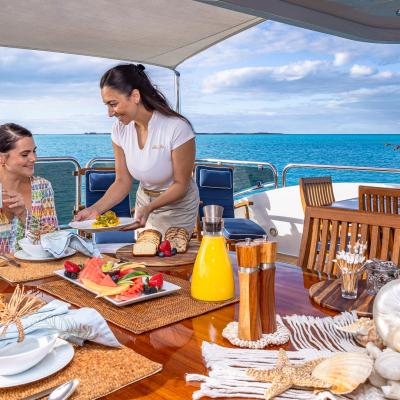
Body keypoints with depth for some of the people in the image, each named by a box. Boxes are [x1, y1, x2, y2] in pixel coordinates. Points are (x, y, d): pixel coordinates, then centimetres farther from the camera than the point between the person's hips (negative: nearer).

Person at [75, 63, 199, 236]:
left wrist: (149, 208, -35)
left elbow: (181, 184, -20)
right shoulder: (120, 129, -11)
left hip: (177, 204, -5)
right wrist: (96, 208, -22)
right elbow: (123, 182, -7)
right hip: (144, 201, 5)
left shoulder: (177, 128, -28)